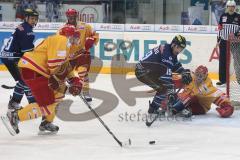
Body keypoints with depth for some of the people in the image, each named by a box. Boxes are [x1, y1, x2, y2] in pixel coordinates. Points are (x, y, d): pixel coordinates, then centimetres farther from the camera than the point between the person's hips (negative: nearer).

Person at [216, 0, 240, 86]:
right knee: (222, 61, 6)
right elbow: (220, 29, 9)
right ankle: (222, 80, 13)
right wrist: (218, 40, 7)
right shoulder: (223, 16, 6)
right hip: (224, 41, 3)